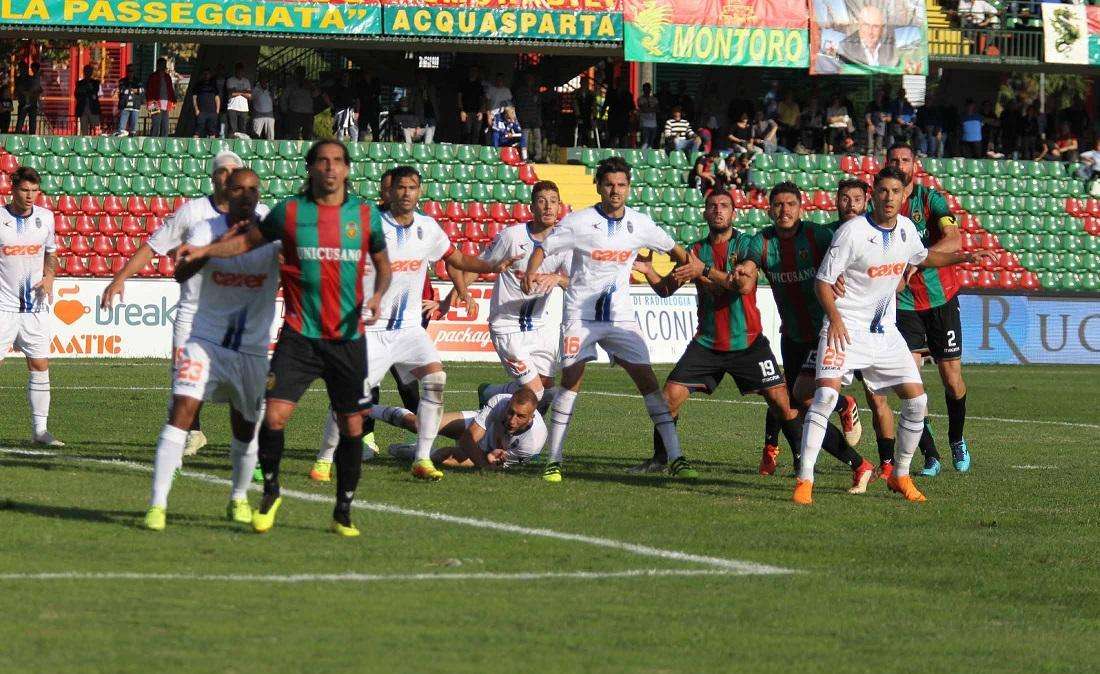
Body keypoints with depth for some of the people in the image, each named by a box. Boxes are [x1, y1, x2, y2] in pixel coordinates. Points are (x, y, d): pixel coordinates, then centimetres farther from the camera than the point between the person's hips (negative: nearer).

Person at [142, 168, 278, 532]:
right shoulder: (207, 230, -5)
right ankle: (157, 504, -17)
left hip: (252, 349, 1)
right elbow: (181, 274, -20)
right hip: (206, 341, -1)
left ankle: (239, 498, 38)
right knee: (182, 411, -17)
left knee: (246, 428, 12)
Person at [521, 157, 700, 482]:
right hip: (581, 314, -3)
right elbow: (543, 248, -2)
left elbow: (672, 248, 19)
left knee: (647, 379, -3)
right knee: (571, 379, -14)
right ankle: (554, 461, -7)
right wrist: (531, 272, -22)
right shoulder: (579, 222, -7)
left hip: (620, 315, 3)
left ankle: (675, 457, 1)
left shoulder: (639, 224, 3)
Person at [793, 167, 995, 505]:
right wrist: (834, 318, -27)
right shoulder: (853, 231, -15)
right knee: (826, 394, -23)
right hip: (846, 327, -6)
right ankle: (804, 481, -20)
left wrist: (965, 257, 18)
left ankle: (900, 476, 21)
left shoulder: (906, 228, 4)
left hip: (885, 330, 6)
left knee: (917, 401, 2)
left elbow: (923, 257, 28)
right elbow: (823, 280, -12)